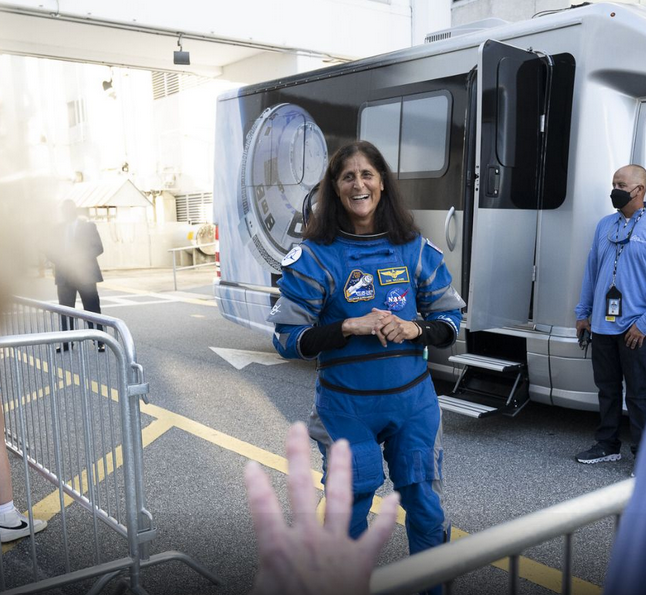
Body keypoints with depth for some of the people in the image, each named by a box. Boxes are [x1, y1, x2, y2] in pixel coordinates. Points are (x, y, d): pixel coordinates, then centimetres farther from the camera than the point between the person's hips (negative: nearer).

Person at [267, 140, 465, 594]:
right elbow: (288, 339, -9)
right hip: (347, 406, -2)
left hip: (413, 401, 3)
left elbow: (451, 320, 7)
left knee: (425, 505, 14)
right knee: (350, 510, 10)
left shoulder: (415, 249, 1)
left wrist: (413, 329, -13)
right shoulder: (315, 256, -7)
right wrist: (349, 326, -20)